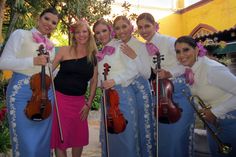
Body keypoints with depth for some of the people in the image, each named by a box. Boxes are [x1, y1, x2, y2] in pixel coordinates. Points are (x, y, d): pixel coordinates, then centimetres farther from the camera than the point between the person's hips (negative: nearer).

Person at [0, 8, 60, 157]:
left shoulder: (51, 45, 15)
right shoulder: (21, 34, -2)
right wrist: (33, 61, -22)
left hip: (45, 92, 6)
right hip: (21, 92, -5)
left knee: (43, 141, 10)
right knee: (26, 142, -1)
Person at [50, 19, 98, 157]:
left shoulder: (93, 55, 4)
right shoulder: (64, 50, -2)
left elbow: (94, 81, 6)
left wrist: (89, 103, 2)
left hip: (79, 101, 2)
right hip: (60, 98, -2)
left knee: (80, 136, 8)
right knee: (60, 135, 1)